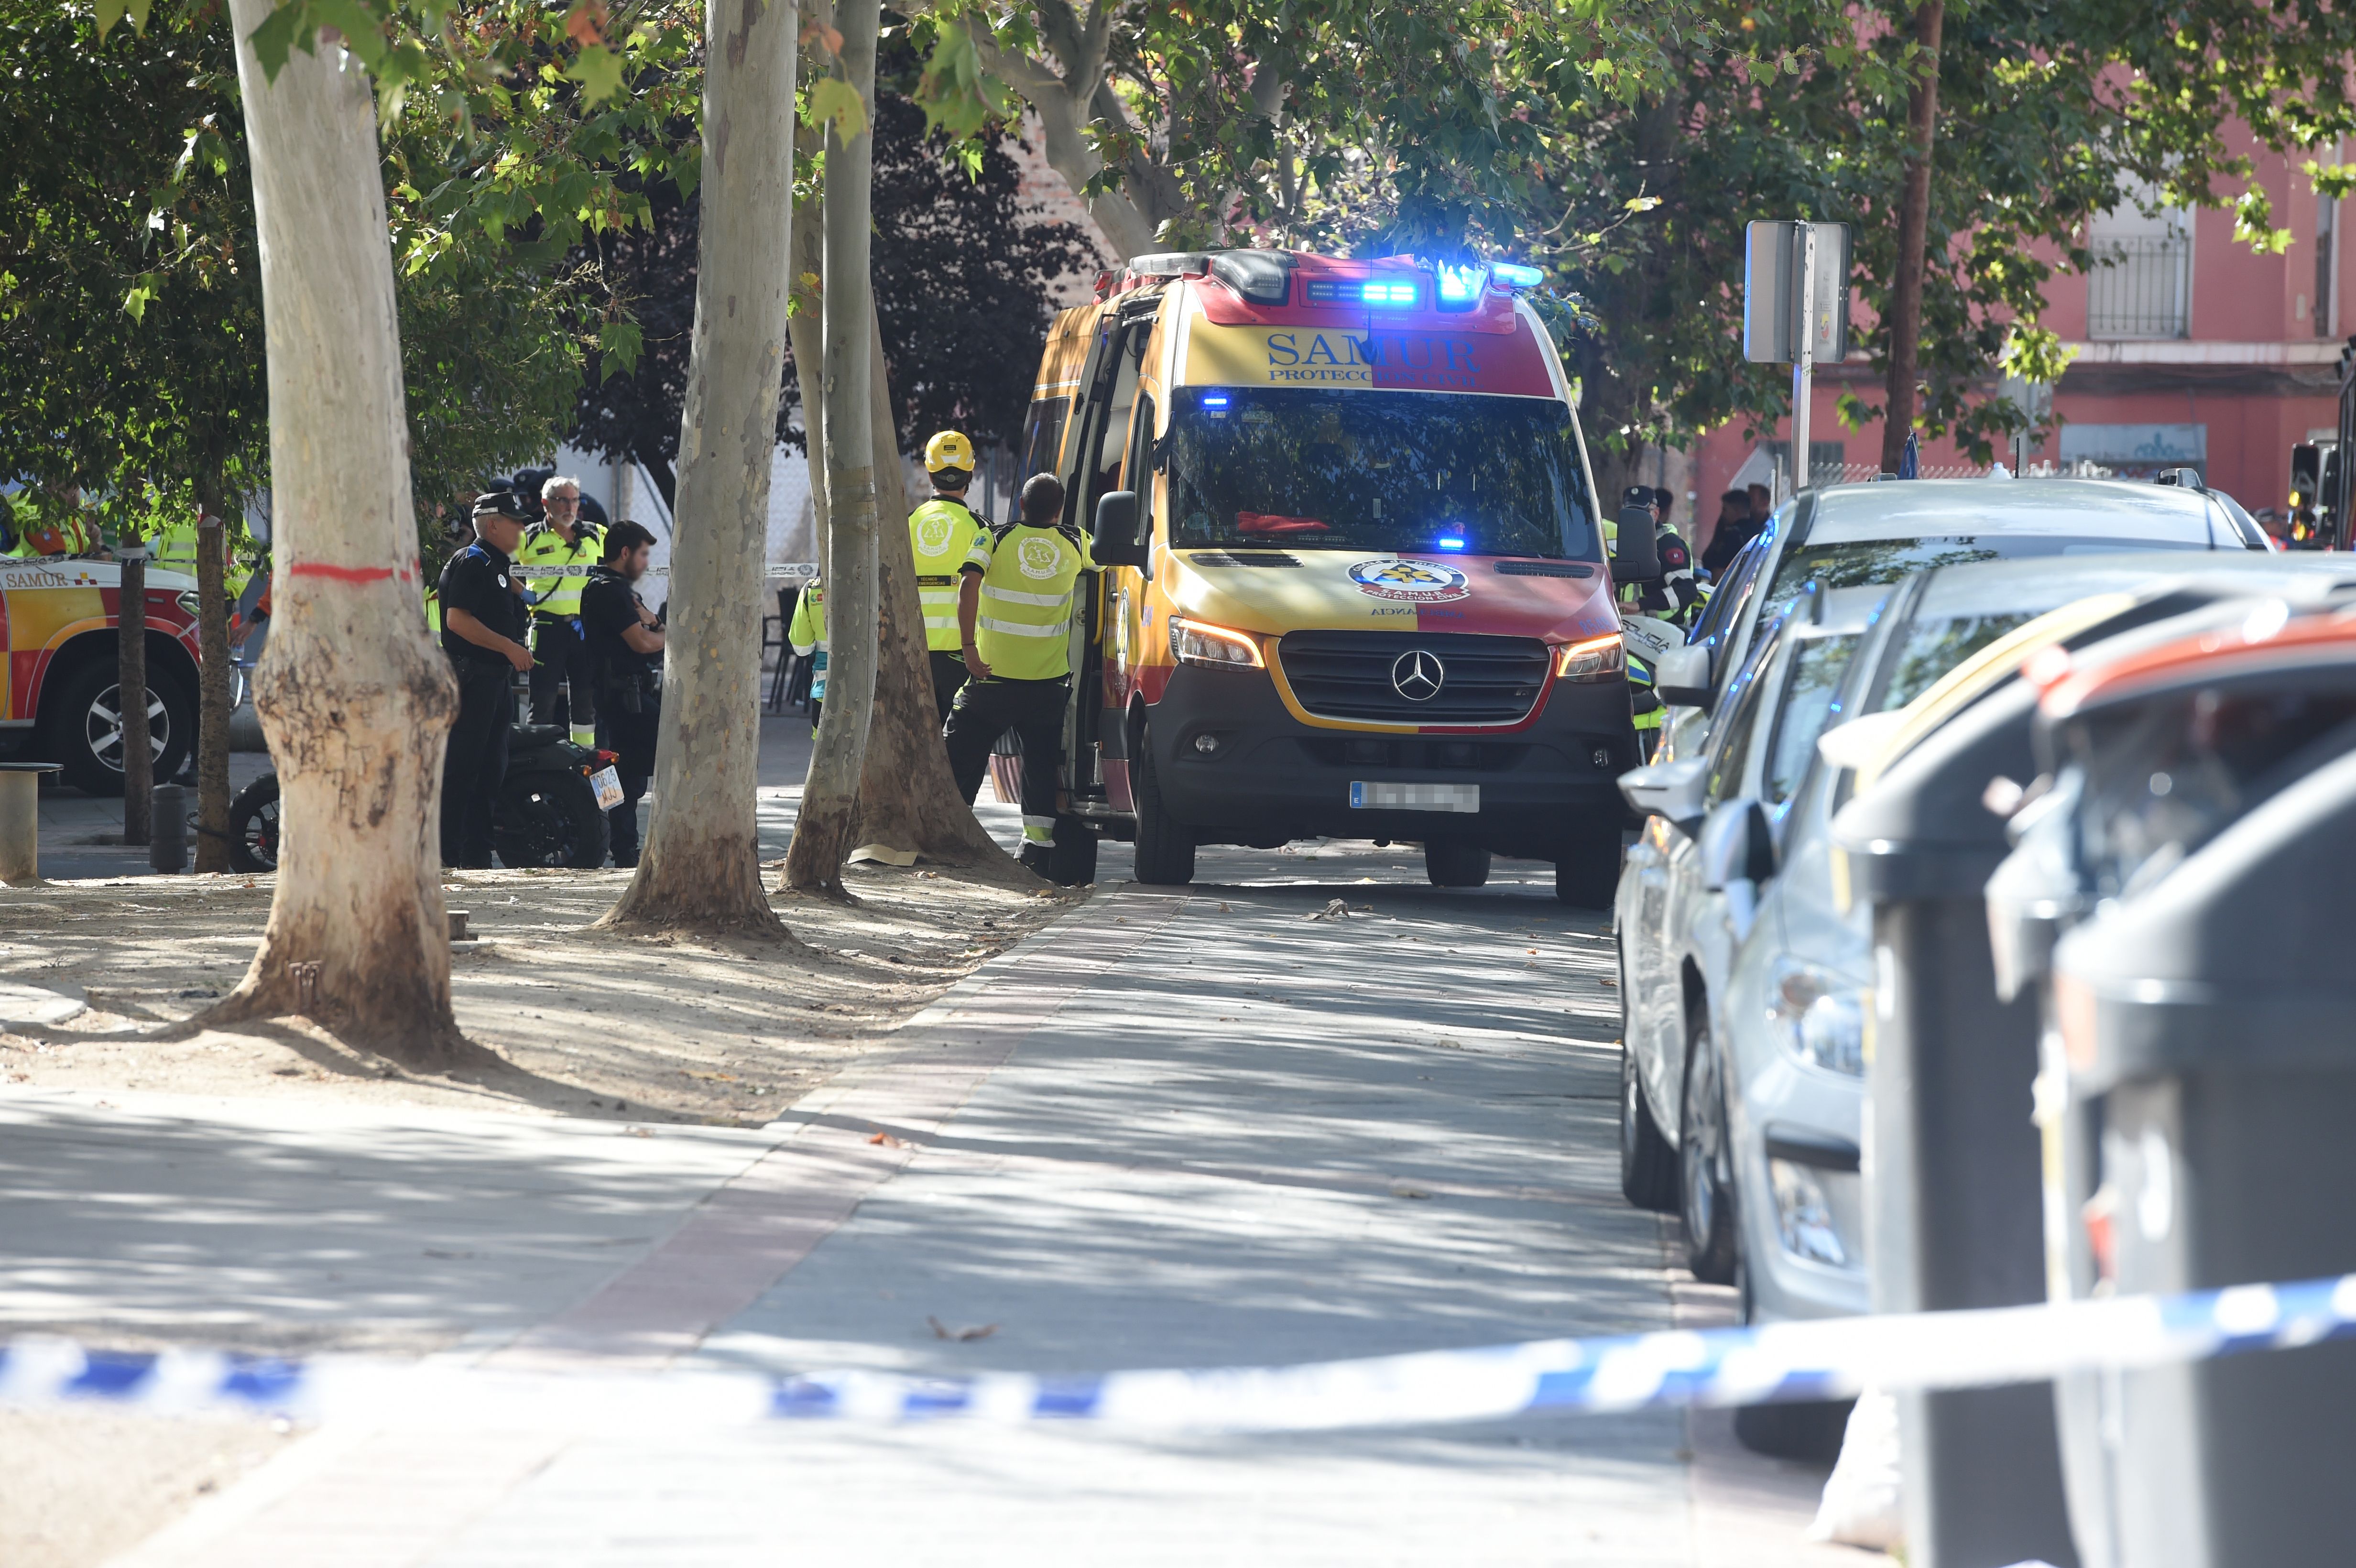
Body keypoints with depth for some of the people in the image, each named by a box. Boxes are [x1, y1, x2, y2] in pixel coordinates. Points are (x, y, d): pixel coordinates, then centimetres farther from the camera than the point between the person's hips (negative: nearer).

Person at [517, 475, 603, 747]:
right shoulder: (530, 538, 2)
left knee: (586, 697, 7)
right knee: (543, 697, -1)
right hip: (548, 626, -3)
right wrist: (523, 594, -9)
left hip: (586, 628, 3)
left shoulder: (597, 537, 10)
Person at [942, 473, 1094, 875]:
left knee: (962, 758, 8)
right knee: (1041, 766, 9)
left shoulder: (995, 539, -4)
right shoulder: (1075, 543, 2)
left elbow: (969, 585, -18)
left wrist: (969, 647, -19)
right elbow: (1097, 566, 24)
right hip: (1049, 679, 1)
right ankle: (1038, 846, 2)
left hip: (991, 674, -1)